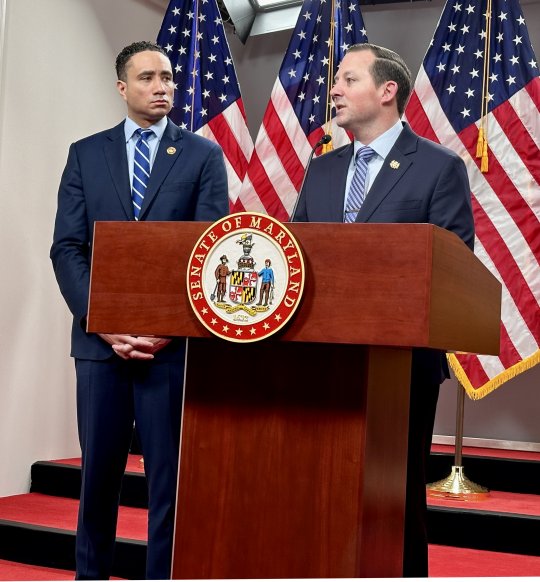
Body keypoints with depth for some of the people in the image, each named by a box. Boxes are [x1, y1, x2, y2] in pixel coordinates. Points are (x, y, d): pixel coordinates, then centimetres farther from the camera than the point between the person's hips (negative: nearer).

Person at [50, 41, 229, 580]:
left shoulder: (204, 155, 6)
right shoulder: (85, 153, 10)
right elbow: (67, 249, 4)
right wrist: (102, 322, -8)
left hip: (175, 338, -1)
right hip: (100, 337, 2)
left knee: (169, 475, 3)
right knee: (98, 469, 9)